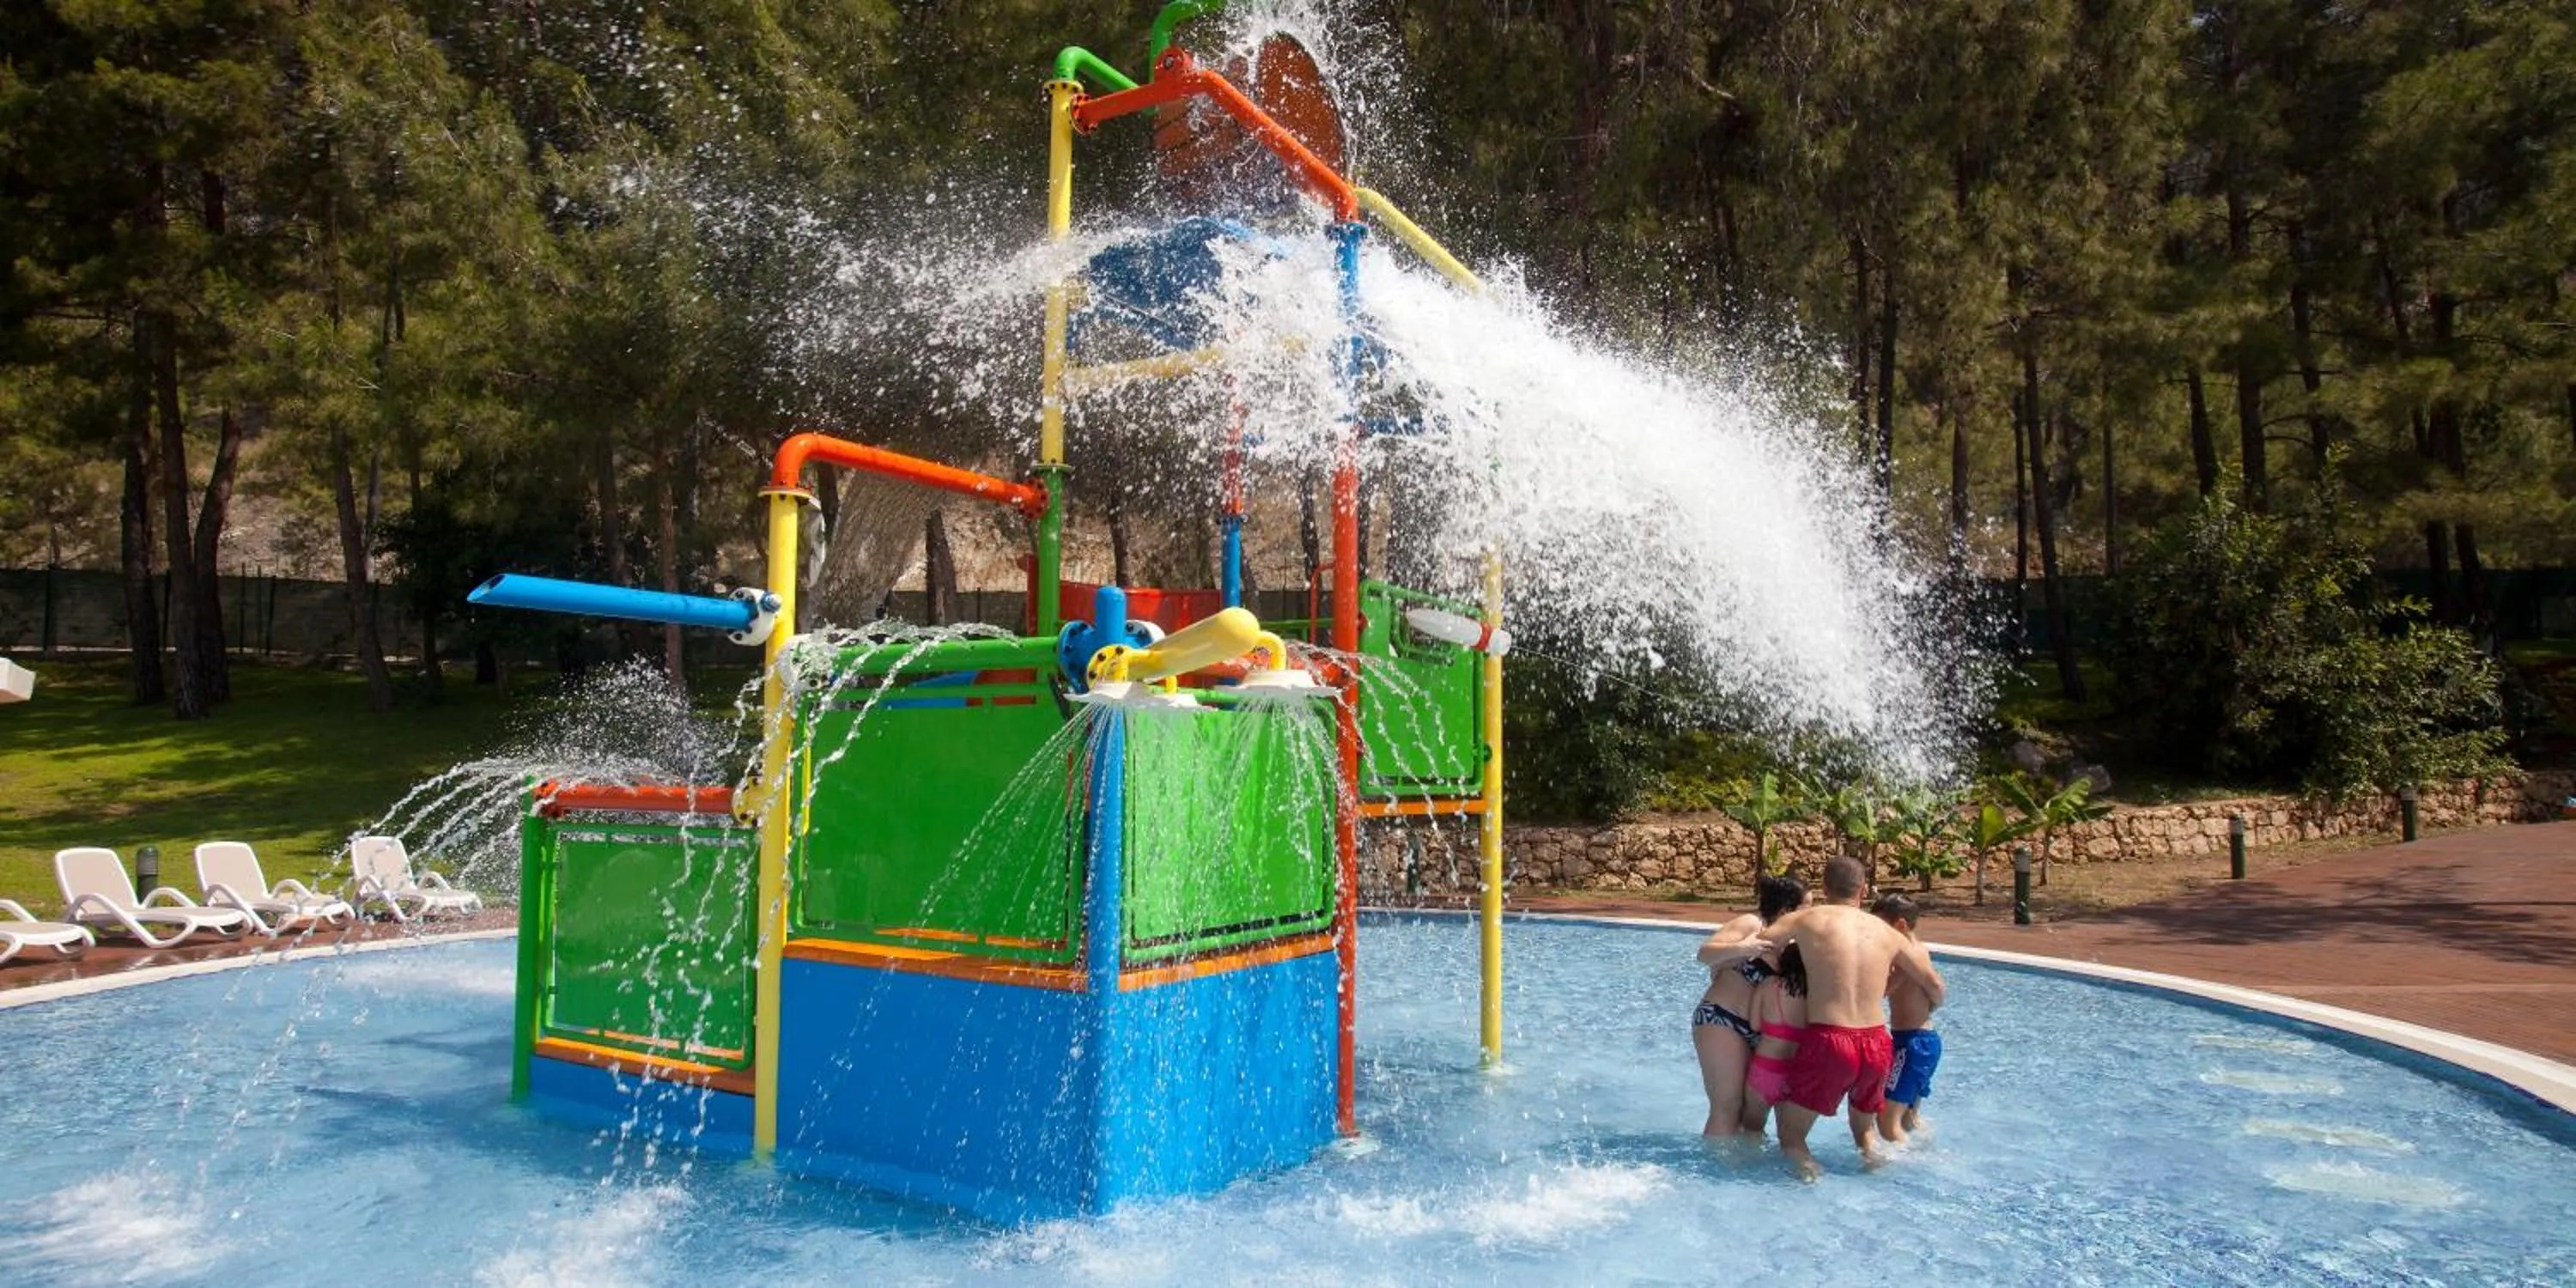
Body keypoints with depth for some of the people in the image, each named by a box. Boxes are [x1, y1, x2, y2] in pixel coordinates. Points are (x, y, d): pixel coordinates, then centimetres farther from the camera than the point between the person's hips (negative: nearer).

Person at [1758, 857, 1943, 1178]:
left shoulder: (1807, 919, 1)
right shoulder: (1887, 932, 11)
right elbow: (1934, 985, 20)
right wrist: (1927, 1009, 41)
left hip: (1829, 1041, -4)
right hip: (1876, 1044, 4)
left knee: (1791, 1133, 11)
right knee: (1865, 1128, 30)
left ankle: (1808, 1166, -15)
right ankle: (1872, 1153, 4)